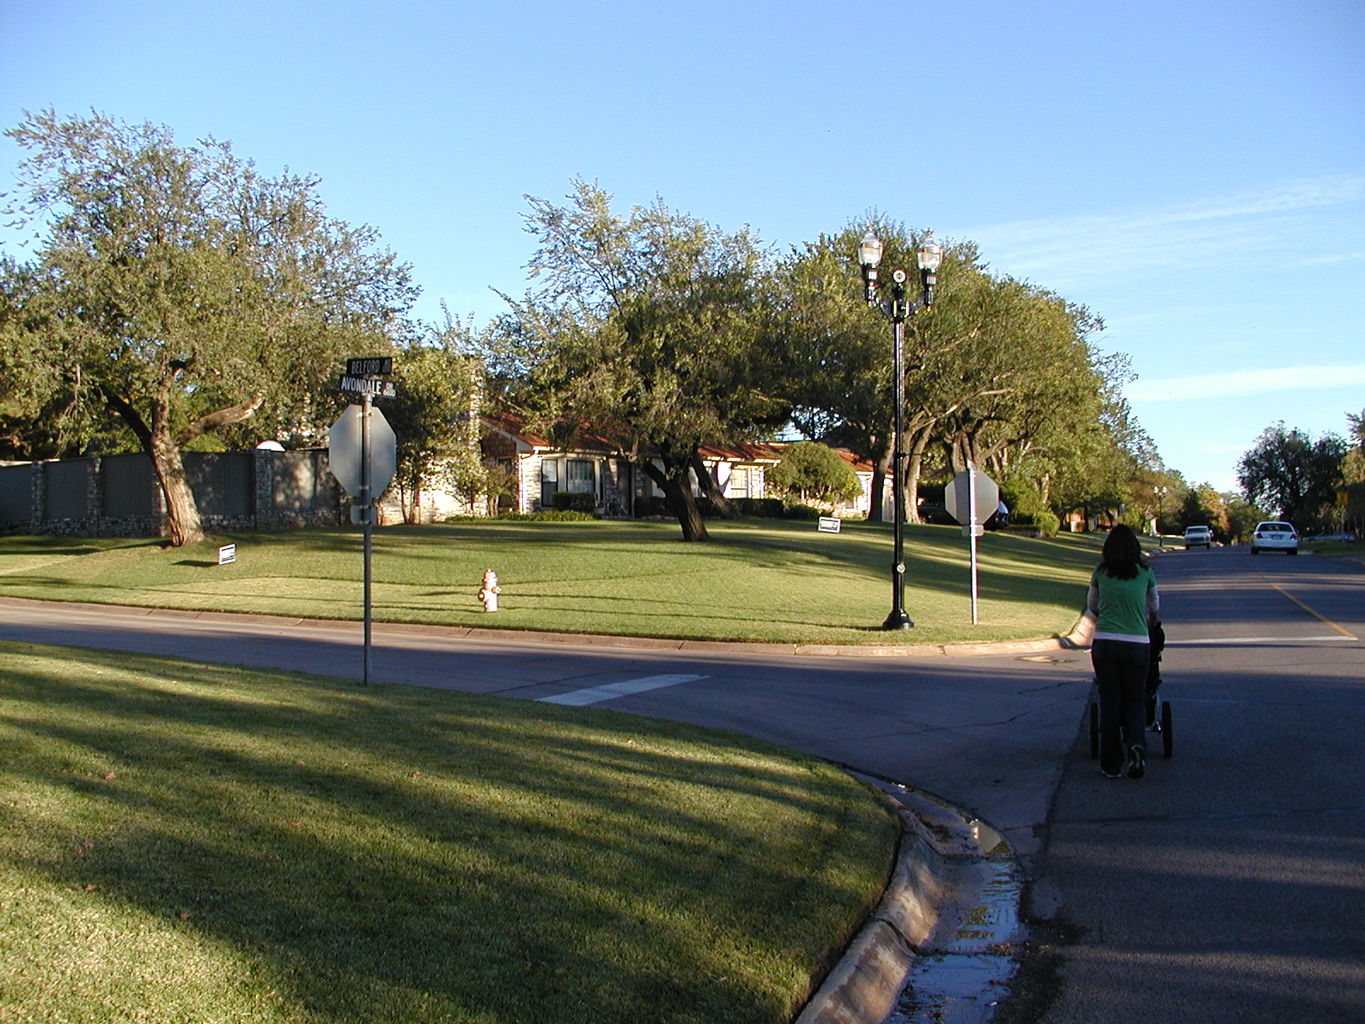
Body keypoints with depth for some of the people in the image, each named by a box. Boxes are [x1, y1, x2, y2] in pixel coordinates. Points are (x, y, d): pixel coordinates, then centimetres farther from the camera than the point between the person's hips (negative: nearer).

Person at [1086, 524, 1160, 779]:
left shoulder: (1100, 573, 4)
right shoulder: (1145, 573, 5)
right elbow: (1155, 607, 22)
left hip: (1104, 643, 0)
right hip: (1137, 643, 0)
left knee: (1109, 701, 7)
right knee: (1135, 699, 13)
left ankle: (1111, 765, 9)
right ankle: (1136, 744, -14)